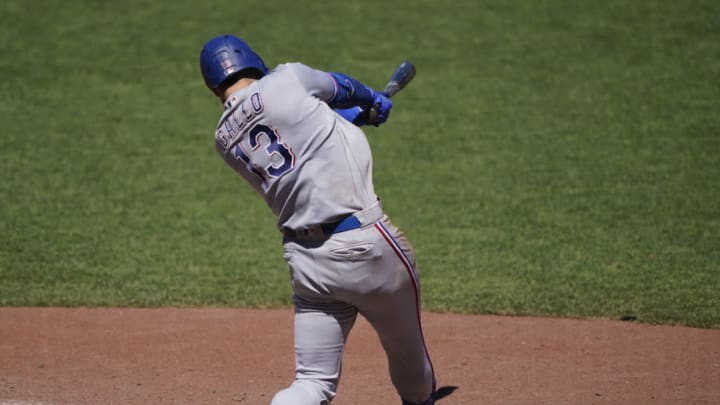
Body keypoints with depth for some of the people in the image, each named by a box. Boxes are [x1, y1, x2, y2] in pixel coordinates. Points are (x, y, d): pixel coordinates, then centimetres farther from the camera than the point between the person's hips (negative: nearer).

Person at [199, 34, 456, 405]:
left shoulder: (225, 141, 8)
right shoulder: (286, 80, -7)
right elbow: (339, 87, 13)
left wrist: (356, 114, 36)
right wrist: (373, 99, 35)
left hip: (304, 260, 5)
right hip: (363, 245, -4)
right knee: (406, 348, 20)